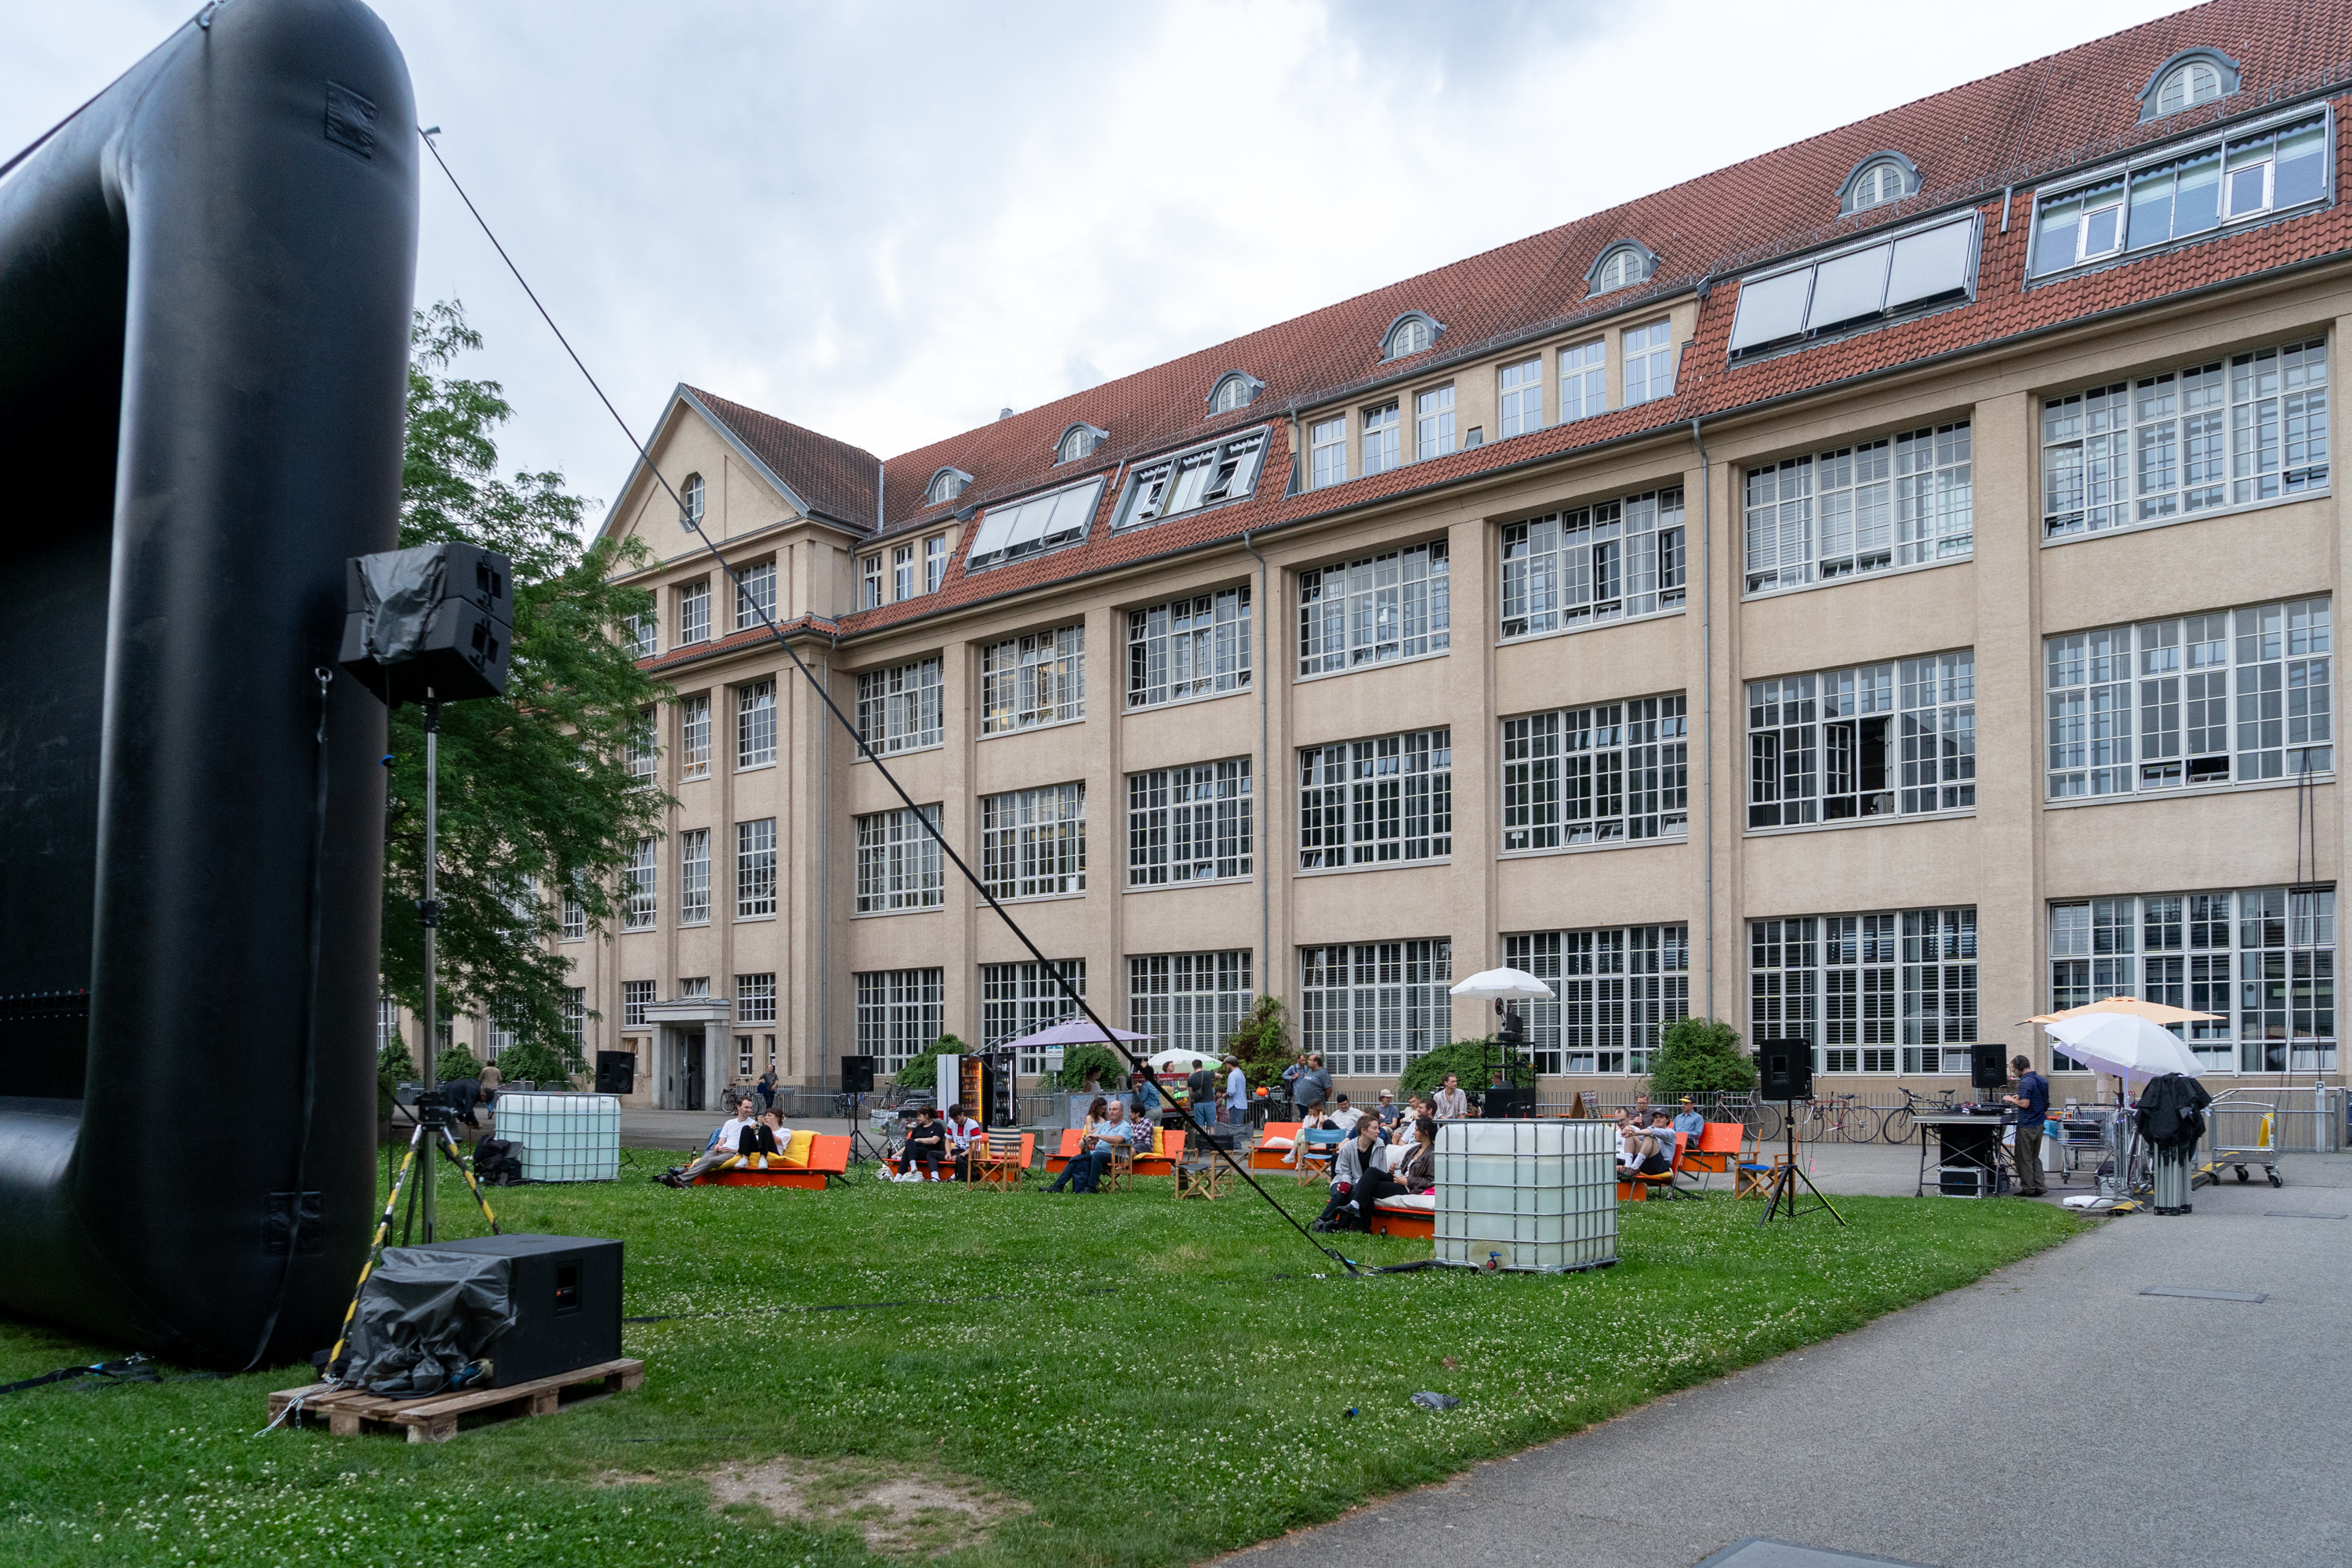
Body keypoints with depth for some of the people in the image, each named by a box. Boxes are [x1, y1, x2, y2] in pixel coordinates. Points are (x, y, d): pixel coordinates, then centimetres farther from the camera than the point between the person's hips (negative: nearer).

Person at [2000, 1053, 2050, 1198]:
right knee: (2035, 1157, 17)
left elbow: (2025, 1104, -26)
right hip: (2039, 1124, 9)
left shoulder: (2026, 1082, -20)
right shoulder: (2041, 1080, 9)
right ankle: (2040, 1186, 13)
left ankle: (2028, 1189, 6)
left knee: (2024, 1159, 1)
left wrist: (2011, 1100, -9)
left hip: (2027, 1125, -9)